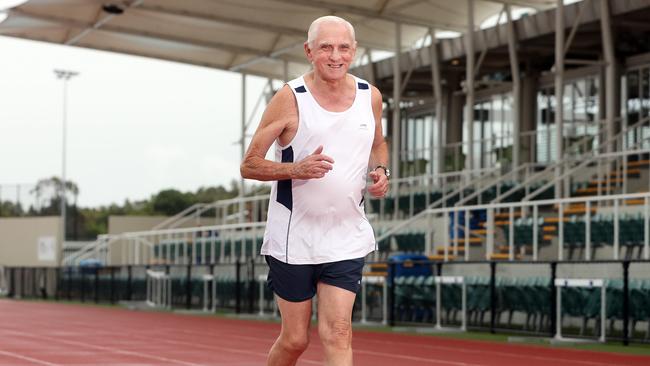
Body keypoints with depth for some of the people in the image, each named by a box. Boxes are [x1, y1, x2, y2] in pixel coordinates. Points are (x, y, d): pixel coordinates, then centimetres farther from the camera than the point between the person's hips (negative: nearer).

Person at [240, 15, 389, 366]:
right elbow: (249, 165, -7)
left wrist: (380, 171, 1)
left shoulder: (369, 96, 3)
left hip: (347, 239, 3)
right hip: (293, 239, -2)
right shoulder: (290, 98, -9)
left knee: (337, 334, -8)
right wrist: (297, 169, -24)